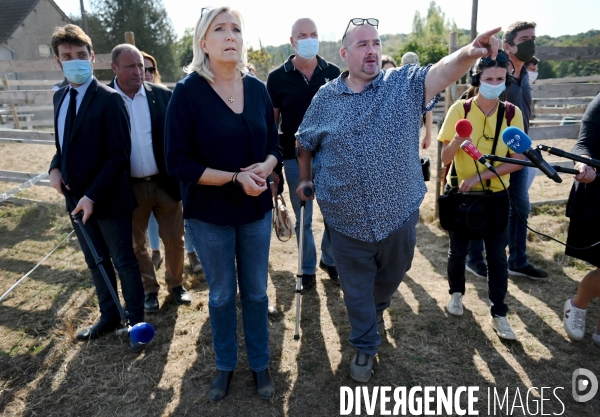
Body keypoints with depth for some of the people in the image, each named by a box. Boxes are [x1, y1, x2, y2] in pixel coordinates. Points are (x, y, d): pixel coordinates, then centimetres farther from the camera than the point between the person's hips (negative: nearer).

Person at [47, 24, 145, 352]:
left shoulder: (109, 99, -14)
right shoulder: (60, 97, 9)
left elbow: (119, 154, -18)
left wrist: (93, 195, -22)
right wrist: (55, 167, -1)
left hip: (108, 199, -7)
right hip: (77, 197, 7)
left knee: (123, 262, 6)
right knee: (95, 261, 18)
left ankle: (136, 322, 23)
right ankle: (108, 315, 36)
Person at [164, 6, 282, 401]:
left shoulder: (258, 89, -1)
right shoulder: (188, 91, -12)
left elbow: (274, 144, 7)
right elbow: (178, 162, -14)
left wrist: (266, 166, -15)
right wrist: (235, 178, -20)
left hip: (256, 210, 3)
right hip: (209, 213, -3)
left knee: (256, 291, 15)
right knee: (221, 294, 15)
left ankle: (260, 364, 37)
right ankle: (225, 365, 39)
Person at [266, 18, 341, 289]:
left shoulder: (333, 73, 1)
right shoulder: (278, 77, -2)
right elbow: (271, 120, 2)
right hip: (295, 157, -1)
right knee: (303, 218, 11)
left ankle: (330, 260, 33)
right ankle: (307, 269, 27)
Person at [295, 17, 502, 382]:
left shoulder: (405, 85, -5)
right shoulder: (325, 98, -1)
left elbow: (442, 71, -24)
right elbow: (305, 142, 12)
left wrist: (469, 53, -43)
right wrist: (306, 179, 15)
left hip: (398, 215, 1)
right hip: (346, 220, 0)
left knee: (392, 276, 25)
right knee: (356, 288, 14)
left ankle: (377, 307, 60)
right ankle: (365, 346, 39)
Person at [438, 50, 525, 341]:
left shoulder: (513, 114, -6)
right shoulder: (460, 109, -10)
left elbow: (517, 161, -9)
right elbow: (445, 158, -13)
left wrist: (481, 175, -20)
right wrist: (456, 140, -34)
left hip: (496, 195, 1)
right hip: (460, 193, -1)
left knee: (497, 256, 5)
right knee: (458, 250, 13)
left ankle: (499, 314, 19)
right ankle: (456, 293, 38)